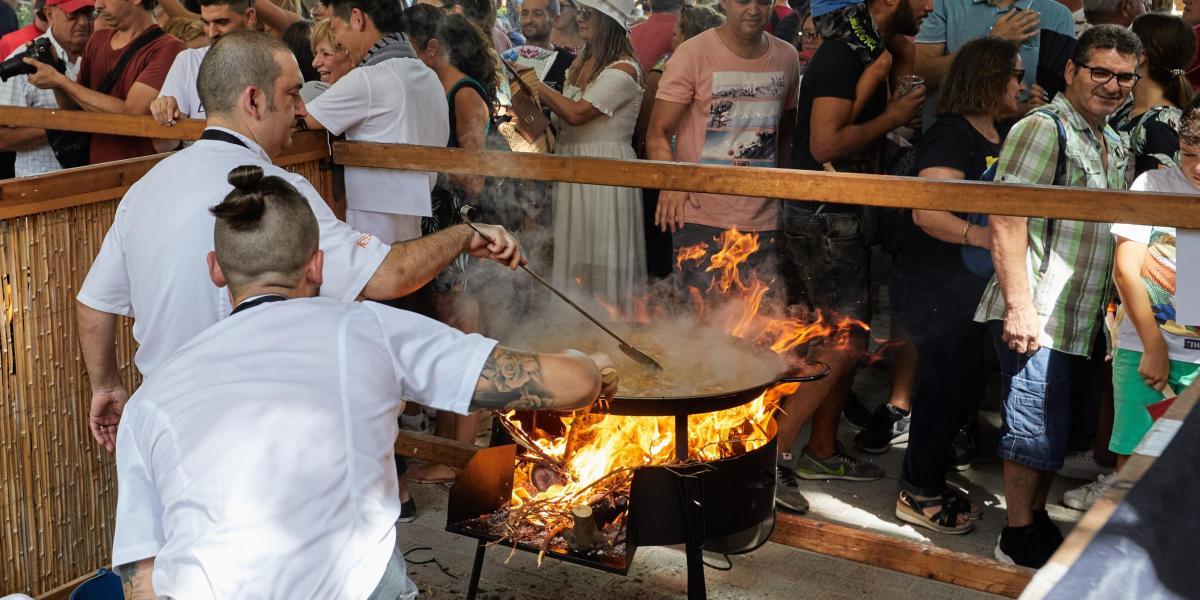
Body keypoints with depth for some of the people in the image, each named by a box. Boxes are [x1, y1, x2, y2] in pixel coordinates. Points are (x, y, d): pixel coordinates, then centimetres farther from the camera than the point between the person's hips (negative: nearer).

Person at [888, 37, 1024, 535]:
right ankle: (918, 495, 10)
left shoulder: (997, 137, 12)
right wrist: (977, 235, -41)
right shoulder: (952, 135, -17)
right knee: (955, 387, -5)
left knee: (946, 387, 16)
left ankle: (926, 483, 30)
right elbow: (927, 212, -29)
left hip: (964, 287, 10)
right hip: (931, 285, -10)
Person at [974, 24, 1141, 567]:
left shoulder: (1114, 146, 16)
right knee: (1036, 428, -1)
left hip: (1086, 320, 9)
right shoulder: (1043, 129, -12)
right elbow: (1005, 220, -20)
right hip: (1037, 318, -9)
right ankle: (1018, 537, 14)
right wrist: (1020, 306, -23)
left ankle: (1036, 517, 33)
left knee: (1069, 429, 17)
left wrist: (1113, 304, 21)